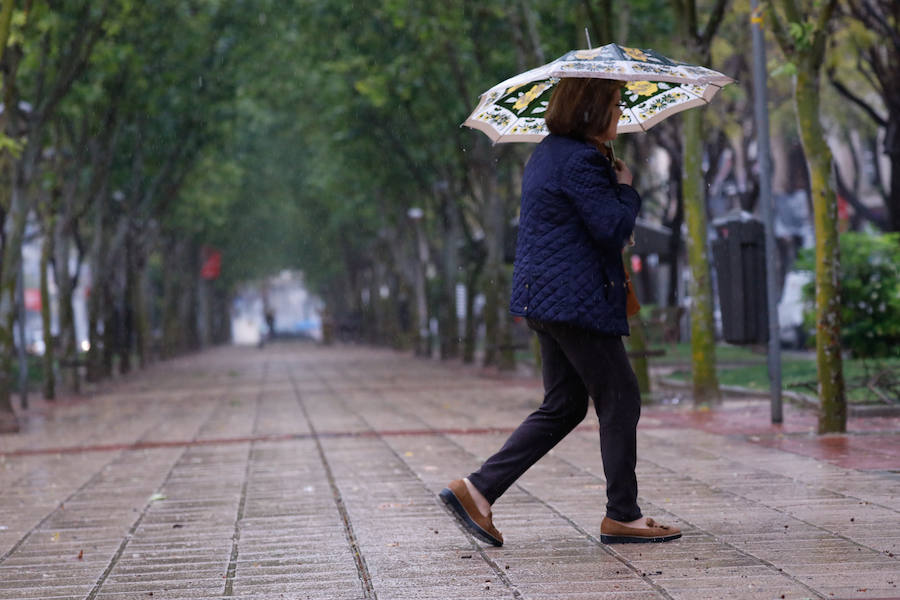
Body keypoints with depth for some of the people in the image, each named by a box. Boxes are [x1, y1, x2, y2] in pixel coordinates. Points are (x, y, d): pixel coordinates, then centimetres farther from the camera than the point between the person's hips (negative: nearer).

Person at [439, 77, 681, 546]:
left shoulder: (548, 152, 17)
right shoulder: (580, 160, -16)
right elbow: (613, 229, -19)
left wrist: (613, 185, 16)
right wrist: (625, 187, -2)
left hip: (545, 297, 10)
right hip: (577, 300, -10)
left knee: (562, 406, 13)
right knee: (619, 401, 0)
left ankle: (477, 489, 8)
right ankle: (622, 516, 7)